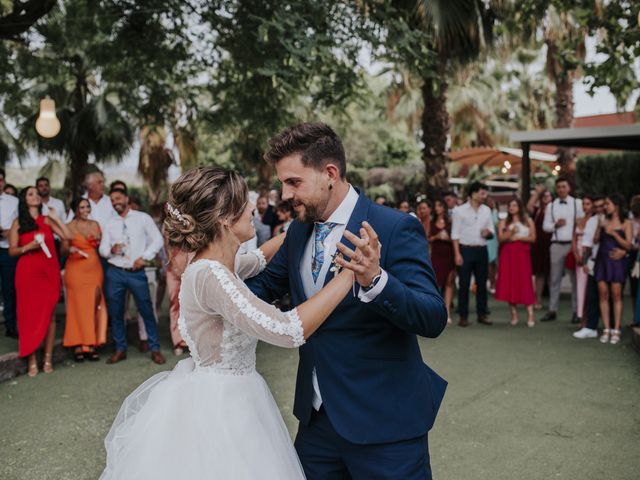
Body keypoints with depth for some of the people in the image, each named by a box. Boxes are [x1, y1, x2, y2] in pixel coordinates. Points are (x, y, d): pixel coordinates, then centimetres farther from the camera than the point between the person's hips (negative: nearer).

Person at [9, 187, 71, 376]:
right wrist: (28, 247, -13)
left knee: (49, 314, 0)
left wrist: (56, 218, 3)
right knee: (30, 314, -3)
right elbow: (12, 250, 4)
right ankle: (31, 361, 1)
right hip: (28, 273, -1)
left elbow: (68, 236, 1)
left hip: (49, 272, 2)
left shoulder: (47, 220, 11)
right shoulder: (18, 223, 7)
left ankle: (48, 359, 5)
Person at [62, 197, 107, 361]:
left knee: (95, 305, 0)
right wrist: (70, 249, -18)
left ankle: (91, 345, 5)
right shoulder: (69, 227, 1)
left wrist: (97, 242, -1)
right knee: (77, 306, -3)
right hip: (75, 269, -3)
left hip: (94, 268, 3)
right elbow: (63, 250, 1)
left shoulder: (95, 224, 12)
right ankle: (78, 346, 1)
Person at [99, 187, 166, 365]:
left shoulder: (143, 218, 3)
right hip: (115, 272, 3)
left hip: (137, 272, -3)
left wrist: (144, 257, -11)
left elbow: (157, 239, 0)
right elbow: (102, 248, 10)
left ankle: (155, 349, 7)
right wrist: (111, 250, -13)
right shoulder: (110, 224, 11)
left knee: (147, 311, -2)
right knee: (115, 313, 7)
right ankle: (120, 350, 20)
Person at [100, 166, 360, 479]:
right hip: (216, 407, -9)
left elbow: (259, 258, 25)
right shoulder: (208, 274, -27)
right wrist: (352, 270, -29)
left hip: (228, 399, 9)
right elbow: (289, 330, -35)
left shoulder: (219, 264, 1)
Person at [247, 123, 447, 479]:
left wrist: (375, 280, -38)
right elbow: (265, 286, 16)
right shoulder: (299, 231, 4)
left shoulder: (396, 228, -17)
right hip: (317, 417, 6)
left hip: (384, 422, -6)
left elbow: (434, 319, -22)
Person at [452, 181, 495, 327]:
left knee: (482, 283, 7)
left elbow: (492, 231, 15)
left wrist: (488, 232, -10)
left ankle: (482, 314, 15)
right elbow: (455, 234, -4)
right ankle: (463, 316, 4)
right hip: (465, 250, -4)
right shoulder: (460, 210, -2)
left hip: (482, 250, 4)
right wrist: (457, 254, -11)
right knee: (464, 284, -2)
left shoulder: (487, 210, 11)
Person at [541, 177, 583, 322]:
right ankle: (552, 310, 9)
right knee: (554, 278, 4)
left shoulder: (577, 203, 3)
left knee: (575, 278, 0)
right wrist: (555, 225, -8)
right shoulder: (551, 206, 12)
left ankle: (577, 311, 6)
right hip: (557, 245, 3)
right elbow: (545, 226, 11)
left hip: (573, 244, -3)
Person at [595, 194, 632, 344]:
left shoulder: (626, 223, 1)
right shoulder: (603, 221, 12)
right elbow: (596, 240, 9)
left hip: (617, 261, -3)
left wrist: (614, 233, -13)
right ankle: (606, 329, 4)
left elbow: (628, 245, -5)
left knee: (616, 295, -4)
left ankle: (616, 330, 1)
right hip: (602, 260, 3)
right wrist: (599, 227, -4)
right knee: (603, 294, -1)